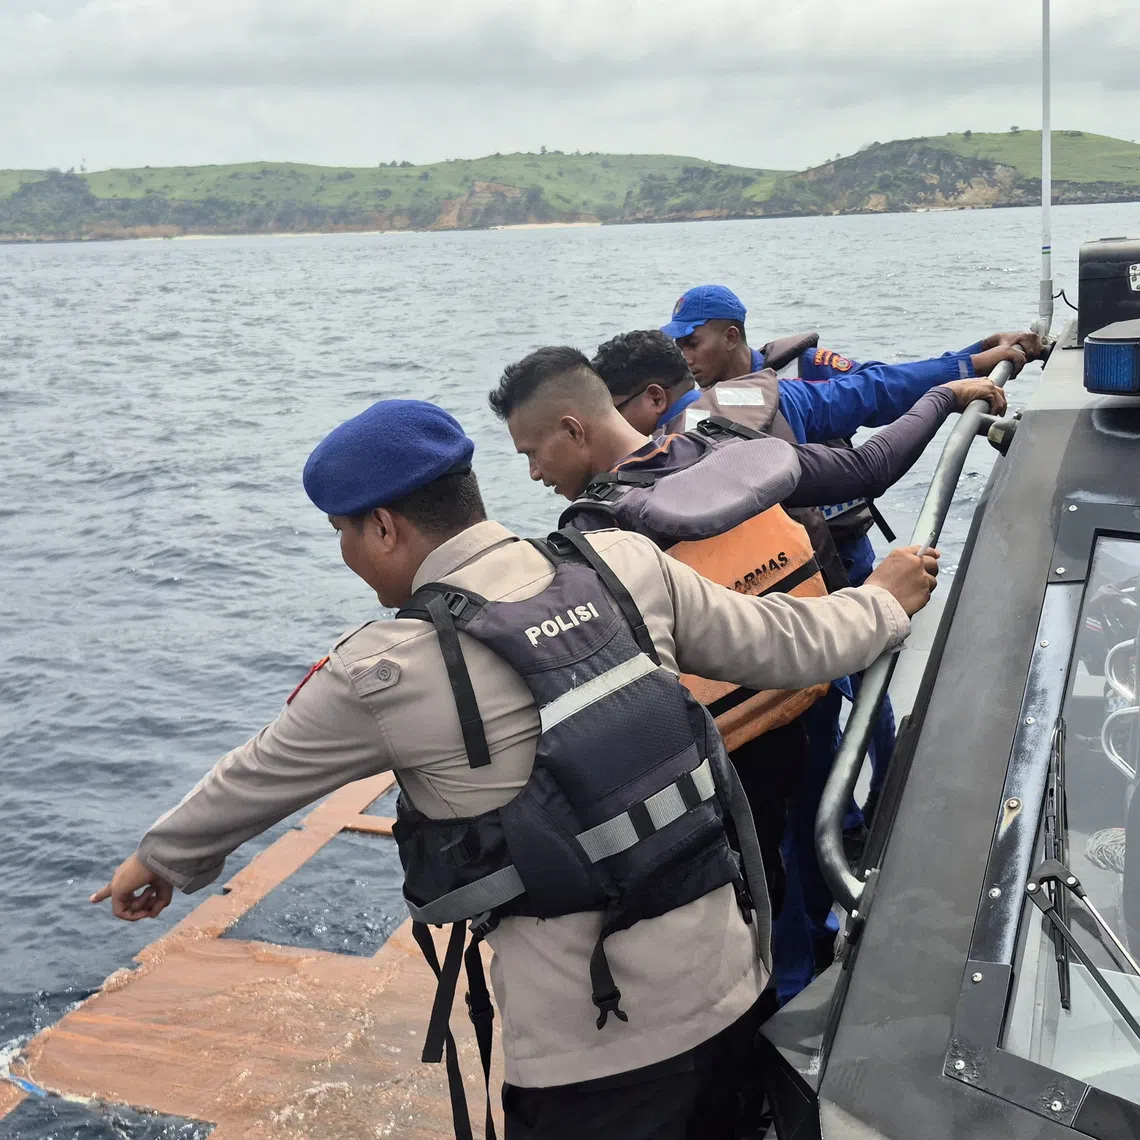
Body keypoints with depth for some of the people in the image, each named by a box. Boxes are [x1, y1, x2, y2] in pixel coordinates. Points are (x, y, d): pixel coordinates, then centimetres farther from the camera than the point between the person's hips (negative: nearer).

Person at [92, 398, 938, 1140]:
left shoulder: (385, 673, -15)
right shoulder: (624, 565, -4)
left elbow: (256, 778, 3)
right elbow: (780, 643, 5)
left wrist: (161, 861, 23)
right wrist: (884, 602, 26)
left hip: (597, 1042, -5)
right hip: (728, 975, 5)